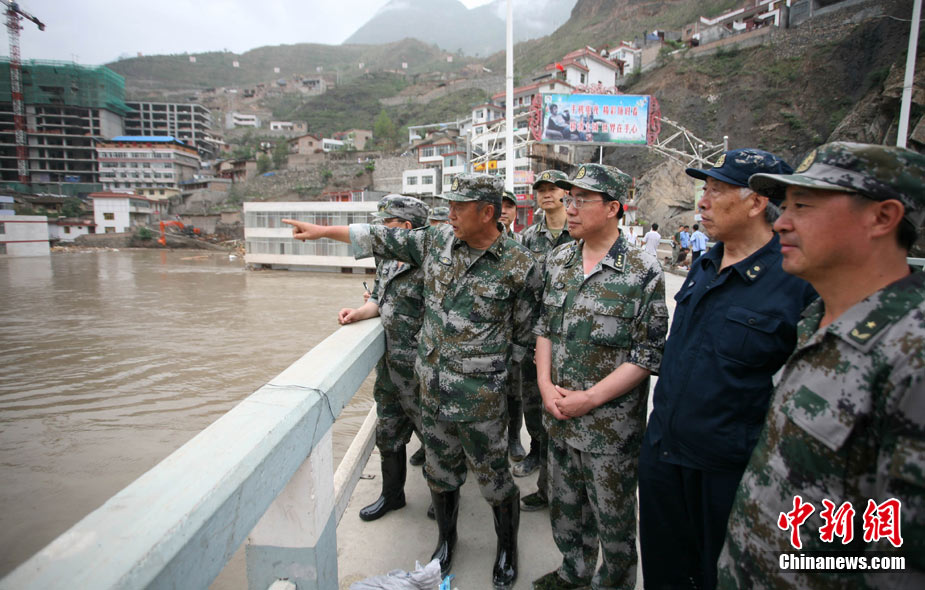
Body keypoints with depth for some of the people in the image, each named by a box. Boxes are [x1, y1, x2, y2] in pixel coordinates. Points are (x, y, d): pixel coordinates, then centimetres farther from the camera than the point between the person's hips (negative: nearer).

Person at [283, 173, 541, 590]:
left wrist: (487, 367, 3)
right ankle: (446, 538, 46)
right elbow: (382, 240, 10)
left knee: (493, 479, 10)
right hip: (432, 390, 5)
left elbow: (524, 334, -3)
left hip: (480, 399, -4)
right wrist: (323, 230, 12)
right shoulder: (437, 239, 0)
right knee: (440, 473, 20)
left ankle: (507, 547, 38)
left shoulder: (519, 266, -12)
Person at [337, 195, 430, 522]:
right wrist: (360, 312, -1)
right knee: (388, 433, 21)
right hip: (389, 363, 9)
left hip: (418, 369, -9)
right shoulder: (386, 261, 8)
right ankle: (392, 494, 40)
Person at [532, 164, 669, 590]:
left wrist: (589, 398, -18)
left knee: (612, 517, 14)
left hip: (611, 424, -5)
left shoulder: (643, 273, -15)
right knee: (564, 505, 23)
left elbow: (648, 355, -14)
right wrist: (546, 384, -4)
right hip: (559, 415, 6)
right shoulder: (558, 260, 3)